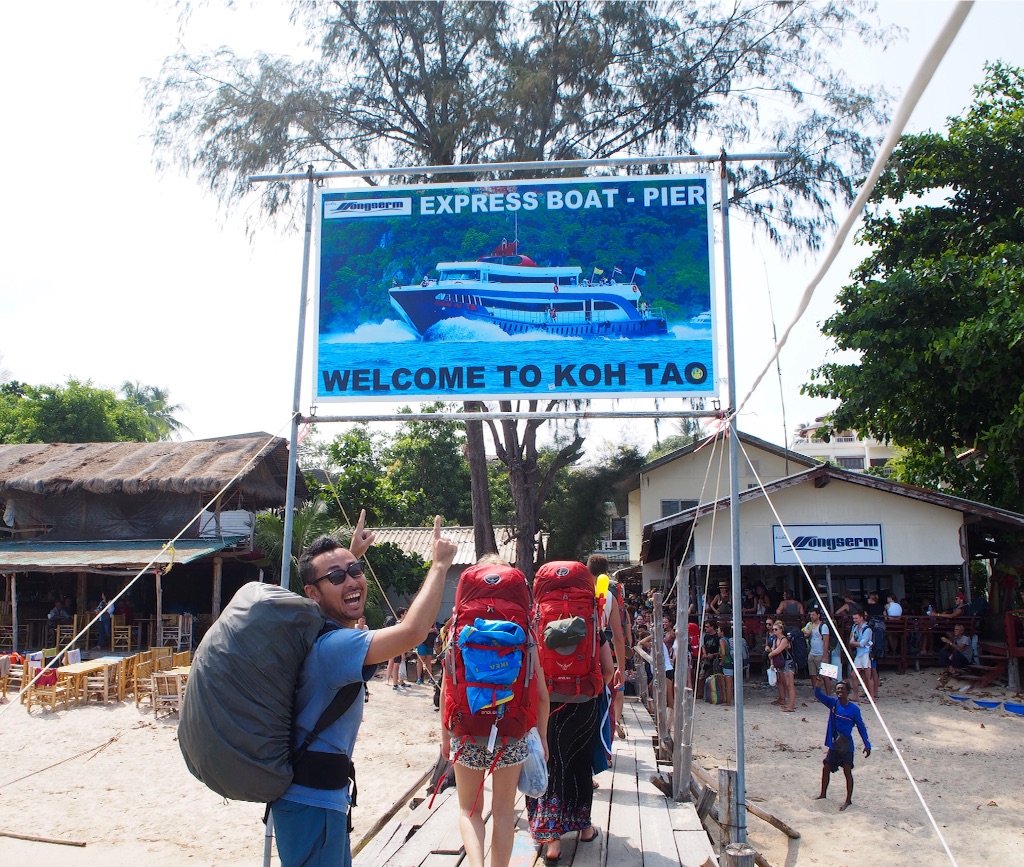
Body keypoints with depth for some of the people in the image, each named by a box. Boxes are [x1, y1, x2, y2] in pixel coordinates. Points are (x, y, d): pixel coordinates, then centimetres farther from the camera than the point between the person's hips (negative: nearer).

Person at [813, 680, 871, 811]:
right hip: (833, 745, 4)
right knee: (826, 768, 11)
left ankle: (848, 800, 18)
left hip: (846, 746, -4)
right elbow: (818, 694, -14)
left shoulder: (854, 709, -13)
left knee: (847, 772, 3)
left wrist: (867, 745, -7)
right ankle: (823, 794, 30)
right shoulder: (833, 703, -4)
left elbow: (861, 727, -4)